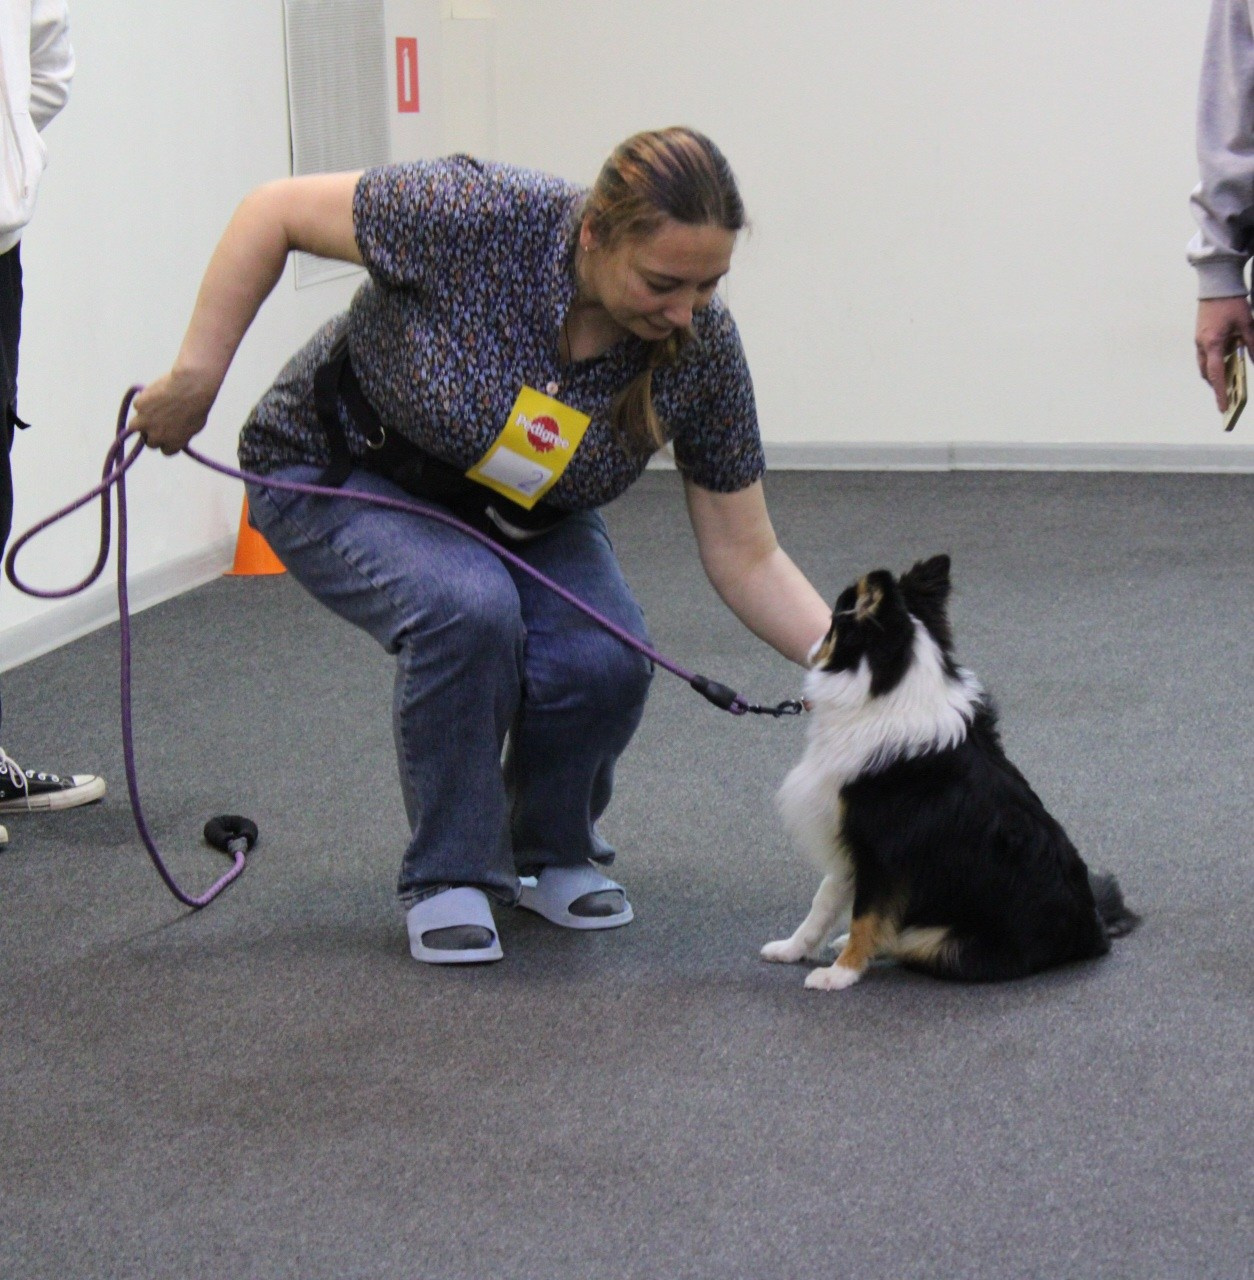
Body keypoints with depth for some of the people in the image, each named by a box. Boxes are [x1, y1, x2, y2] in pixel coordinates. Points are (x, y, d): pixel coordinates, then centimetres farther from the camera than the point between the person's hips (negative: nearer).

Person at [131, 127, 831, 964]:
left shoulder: (701, 347, -22)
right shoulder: (480, 216, -34)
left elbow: (748, 559, -15)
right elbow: (275, 212, -22)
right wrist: (196, 376, -21)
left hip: (519, 514, 3)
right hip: (342, 478, -3)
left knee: (603, 661, -25)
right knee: (466, 610, -33)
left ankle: (553, 852, 6)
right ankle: (450, 874, -11)